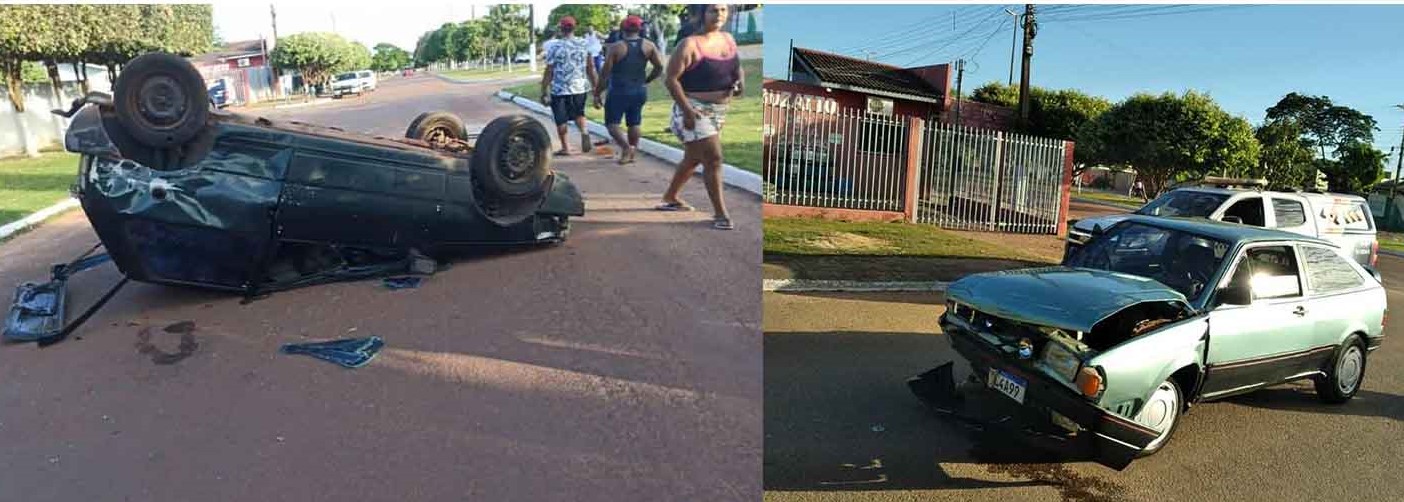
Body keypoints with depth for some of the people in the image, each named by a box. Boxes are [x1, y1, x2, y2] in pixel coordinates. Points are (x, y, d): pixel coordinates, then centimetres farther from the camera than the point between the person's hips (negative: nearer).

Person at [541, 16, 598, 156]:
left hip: (559, 89, -3)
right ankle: (584, 131, -6)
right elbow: (591, 68, 4)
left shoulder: (554, 47, -7)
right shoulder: (584, 44, 2)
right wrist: (595, 87, 12)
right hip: (580, 87, 3)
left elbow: (549, 72, -7)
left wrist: (544, 92, -1)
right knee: (578, 113, 22)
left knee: (561, 119, 10)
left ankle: (565, 147, 15)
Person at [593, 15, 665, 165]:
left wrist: (597, 94, -2)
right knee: (634, 123, 15)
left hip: (619, 91, -4)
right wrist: (645, 81, 13)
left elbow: (605, 73, -10)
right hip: (640, 91, 4)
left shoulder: (615, 47, -9)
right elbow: (659, 67, -3)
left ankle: (626, 147, -16)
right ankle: (632, 151, 18)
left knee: (612, 122, 4)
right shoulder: (649, 46, -1)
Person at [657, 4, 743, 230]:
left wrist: (740, 82, -2)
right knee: (713, 159, -11)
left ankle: (670, 198, 37)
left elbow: (737, 67, 21)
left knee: (694, 158, 19)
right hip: (695, 110, -8)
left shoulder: (729, 39, 7)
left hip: (719, 110, 8)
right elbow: (671, 79, -15)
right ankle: (720, 213, -2)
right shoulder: (689, 45, -14)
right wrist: (687, 109, -22)